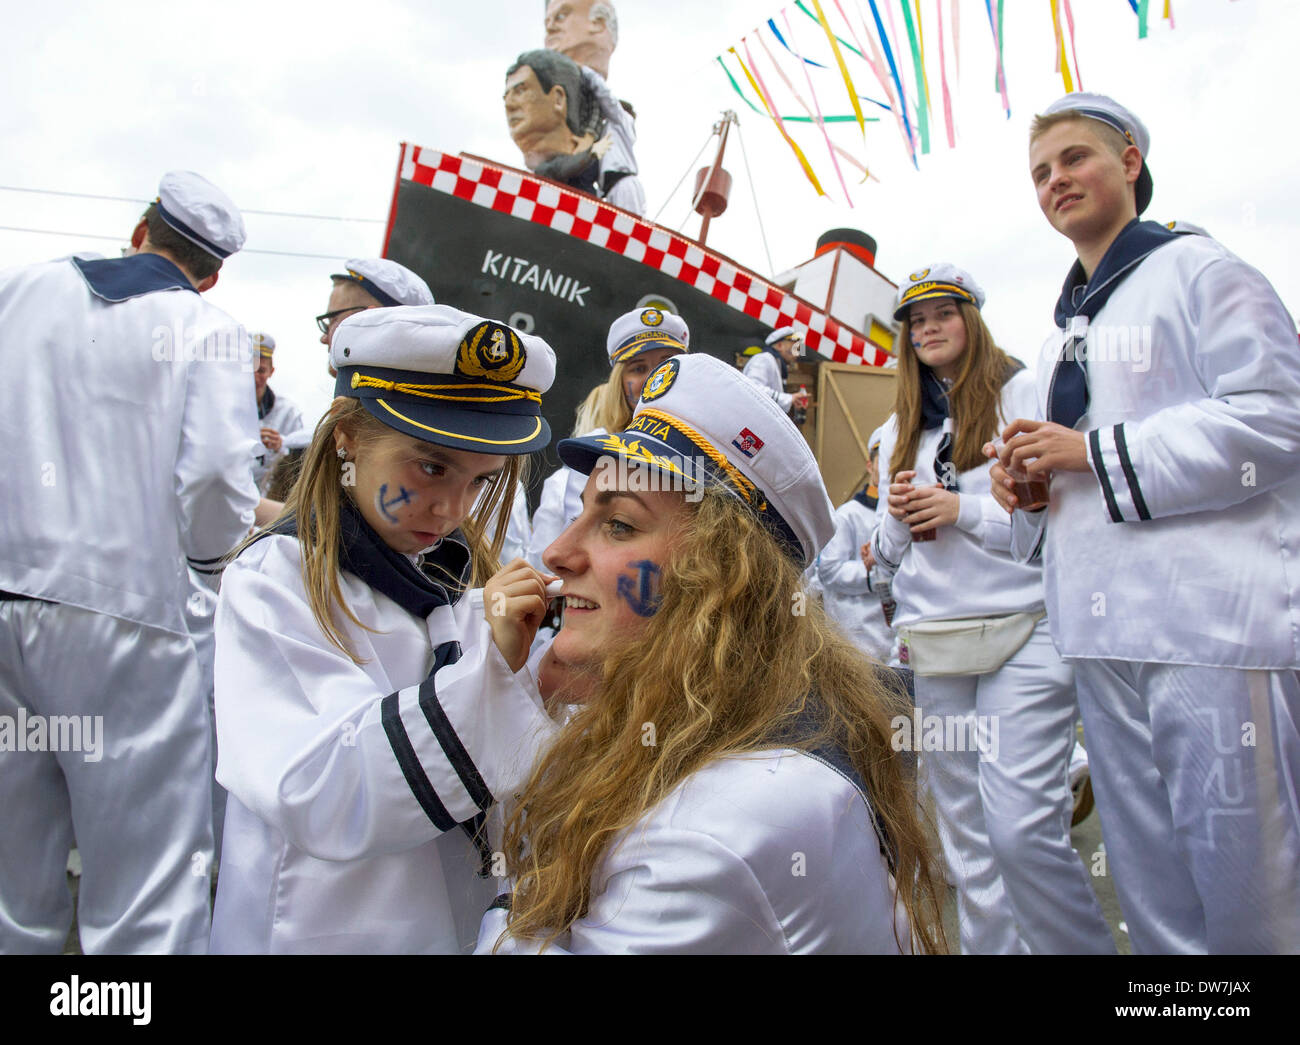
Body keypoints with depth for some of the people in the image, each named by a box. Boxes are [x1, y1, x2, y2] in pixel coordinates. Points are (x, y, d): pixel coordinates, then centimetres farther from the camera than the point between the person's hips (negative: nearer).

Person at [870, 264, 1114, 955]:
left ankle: (1086, 946, 8)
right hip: (932, 643, 5)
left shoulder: (1026, 392, 3)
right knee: (965, 838, 10)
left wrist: (962, 510, -12)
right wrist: (897, 515, -2)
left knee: (1021, 831, -14)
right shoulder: (900, 428, 18)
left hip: (1023, 632, -5)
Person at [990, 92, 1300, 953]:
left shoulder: (1197, 269, 1)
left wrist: (1095, 453, -12)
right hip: (1107, 628, 8)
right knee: (1150, 887, 13)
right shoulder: (1067, 326, 24)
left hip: (1214, 622, -7)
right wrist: (1025, 484, 6)